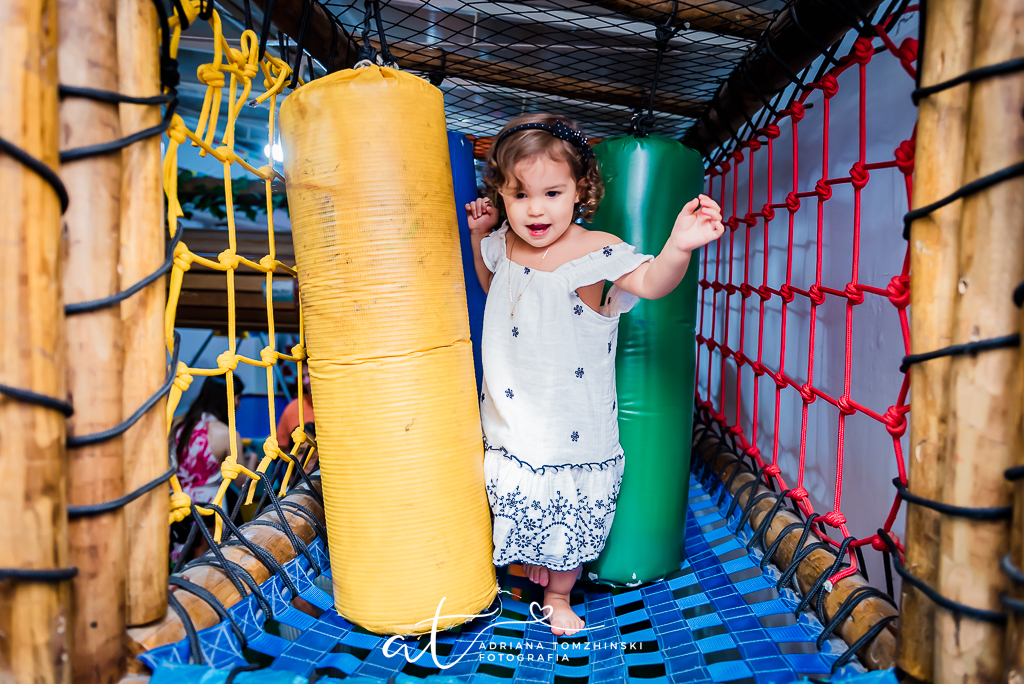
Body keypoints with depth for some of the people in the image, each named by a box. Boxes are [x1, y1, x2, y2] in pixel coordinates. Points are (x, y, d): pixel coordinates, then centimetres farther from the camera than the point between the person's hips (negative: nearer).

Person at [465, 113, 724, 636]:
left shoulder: (593, 251, -18)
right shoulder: (504, 245, -2)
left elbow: (649, 282, -27)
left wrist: (678, 247, -46)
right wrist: (479, 235, 6)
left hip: (573, 421, -3)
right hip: (511, 413, 4)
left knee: (569, 511, 12)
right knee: (518, 496, 19)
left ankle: (558, 595, 37)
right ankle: (530, 558, 50)